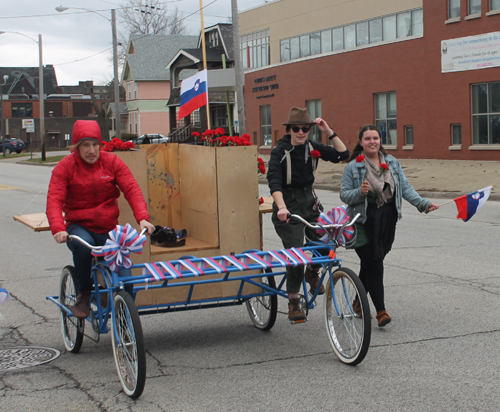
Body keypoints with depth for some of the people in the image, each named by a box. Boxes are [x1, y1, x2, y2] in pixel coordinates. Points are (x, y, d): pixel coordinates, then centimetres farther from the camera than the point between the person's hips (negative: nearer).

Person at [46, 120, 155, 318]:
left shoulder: (112, 162, 1)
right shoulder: (65, 167, -4)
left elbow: (132, 190, -8)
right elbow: (54, 200, -14)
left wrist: (142, 218, -26)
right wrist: (58, 229, -33)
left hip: (108, 228, 2)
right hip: (79, 226, -2)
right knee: (83, 245, -38)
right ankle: (83, 295, -15)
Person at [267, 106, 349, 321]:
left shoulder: (312, 147, 3)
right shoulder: (280, 151, -13)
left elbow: (342, 154, 1)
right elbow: (274, 182, -26)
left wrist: (329, 132, -8)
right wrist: (281, 207, -41)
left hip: (309, 200, 5)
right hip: (289, 203, -5)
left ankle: (312, 272, 24)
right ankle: (293, 302, 4)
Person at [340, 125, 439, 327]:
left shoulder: (392, 163, 10)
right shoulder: (353, 167, -3)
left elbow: (405, 188, 7)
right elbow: (344, 194, -4)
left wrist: (423, 204, -5)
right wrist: (360, 192, -24)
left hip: (388, 220, 4)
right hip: (364, 222, -4)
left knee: (369, 264, 14)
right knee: (374, 265, -9)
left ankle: (359, 302, 32)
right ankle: (380, 311, -5)